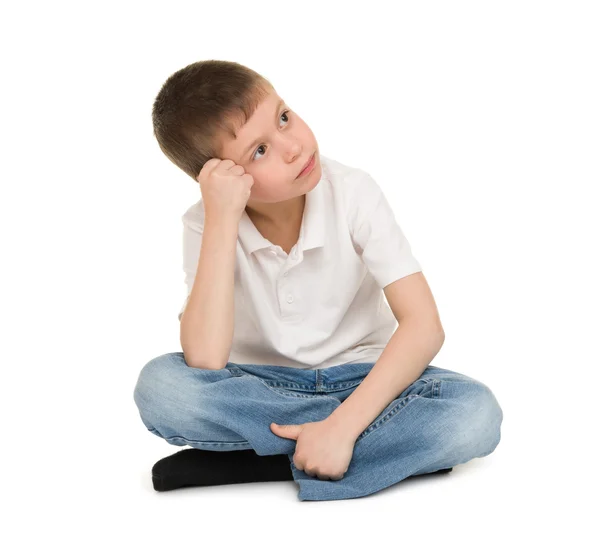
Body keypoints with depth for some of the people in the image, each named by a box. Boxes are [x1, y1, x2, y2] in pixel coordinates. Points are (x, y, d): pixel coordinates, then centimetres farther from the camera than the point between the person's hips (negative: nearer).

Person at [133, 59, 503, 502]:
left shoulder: (354, 193, -16)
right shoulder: (206, 224, -13)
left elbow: (424, 325, -20)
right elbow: (204, 361, -28)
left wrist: (342, 426, -31)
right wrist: (222, 218, -30)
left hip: (360, 378, -1)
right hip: (259, 386, 1)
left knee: (477, 413, -29)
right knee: (160, 386, -30)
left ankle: (257, 462, -23)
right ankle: (393, 444, -21)